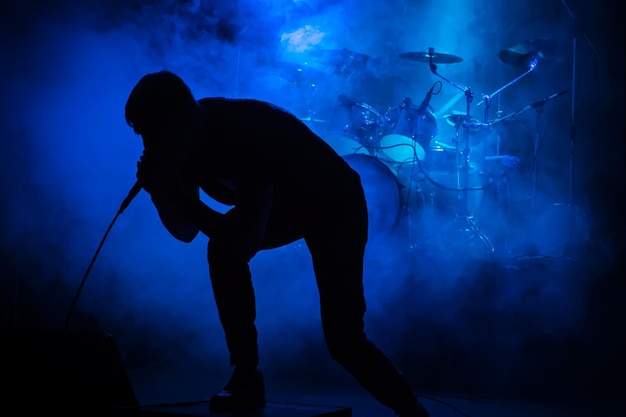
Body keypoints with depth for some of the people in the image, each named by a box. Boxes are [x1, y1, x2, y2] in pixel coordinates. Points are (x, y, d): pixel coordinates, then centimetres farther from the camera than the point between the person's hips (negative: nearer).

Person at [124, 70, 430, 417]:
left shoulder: (247, 133, -38)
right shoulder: (191, 135, -15)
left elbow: (246, 243, -41)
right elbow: (186, 231, -9)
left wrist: (174, 189, -40)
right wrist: (158, 188, -27)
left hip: (337, 205, -7)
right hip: (283, 200, 7)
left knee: (342, 338, -13)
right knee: (222, 251, -16)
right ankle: (246, 379, -2)